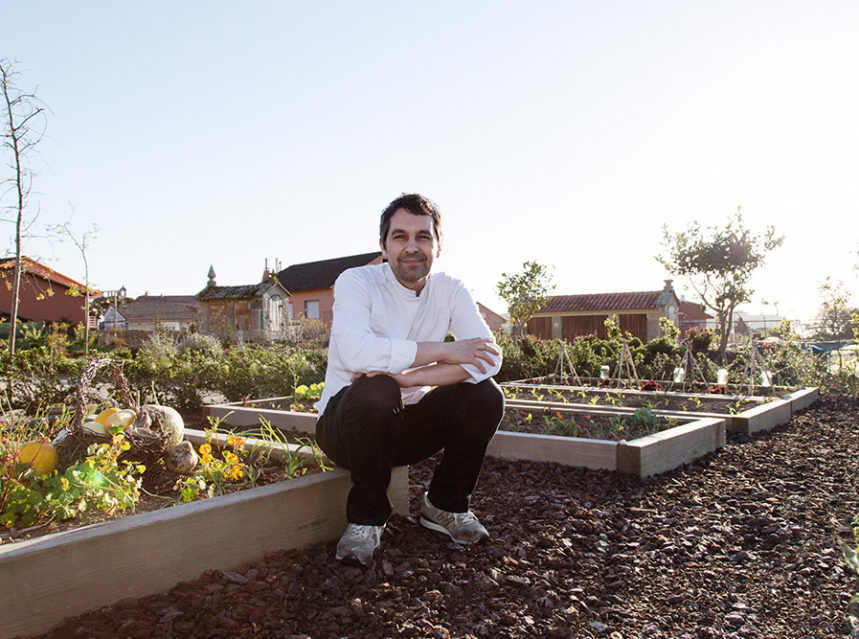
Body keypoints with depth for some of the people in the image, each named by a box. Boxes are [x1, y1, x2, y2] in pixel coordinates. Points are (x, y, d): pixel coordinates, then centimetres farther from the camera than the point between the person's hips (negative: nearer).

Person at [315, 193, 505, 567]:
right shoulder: (357, 282, -14)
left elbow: (490, 356, -17)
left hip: (408, 425, 4)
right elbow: (355, 351, -34)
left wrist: (410, 377, -30)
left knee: (485, 396, -18)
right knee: (375, 392, -36)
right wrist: (443, 351, -28)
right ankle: (366, 518, -11)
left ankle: (444, 506, 5)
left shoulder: (450, 291, -2)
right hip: (346, 422, -4)